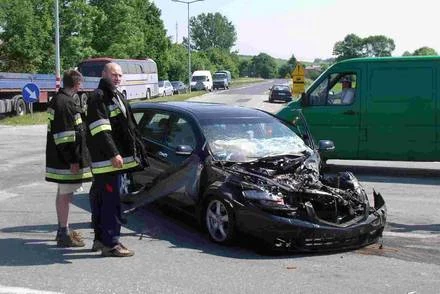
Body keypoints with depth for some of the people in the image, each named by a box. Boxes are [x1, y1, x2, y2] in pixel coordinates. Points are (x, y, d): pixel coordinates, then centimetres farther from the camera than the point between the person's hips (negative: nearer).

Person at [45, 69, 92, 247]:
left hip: (63, 159, 10)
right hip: (66, 159, -10)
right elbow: (64, 135, -23)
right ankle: (64, 235, 1)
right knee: (65, 194, -5)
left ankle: (63, 230, 28)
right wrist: (72, 160, -21)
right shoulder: (64, 104, -19)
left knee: (63, 193, 17)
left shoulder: (60, 100, 14)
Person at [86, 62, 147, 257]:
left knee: (101, 199, 15)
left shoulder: (117, 96, 21)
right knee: (111, 201, -9)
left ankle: (100, 239, 22)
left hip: (116, 157, 10)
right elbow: (100, 130, -19)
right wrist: (113, 154, -24)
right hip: (106, 159, -10)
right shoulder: (98, 97, -10)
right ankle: (110, 244, -6)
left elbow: (129, 127, 27)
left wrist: (136, 149, 23)